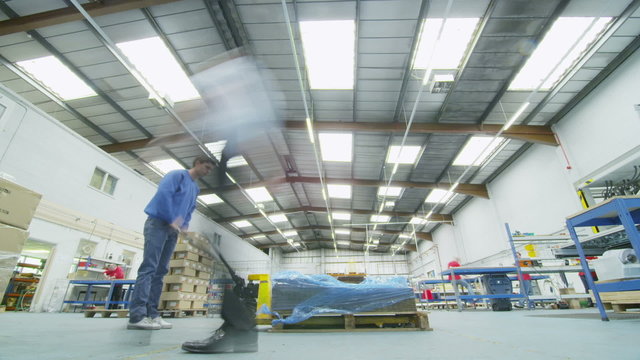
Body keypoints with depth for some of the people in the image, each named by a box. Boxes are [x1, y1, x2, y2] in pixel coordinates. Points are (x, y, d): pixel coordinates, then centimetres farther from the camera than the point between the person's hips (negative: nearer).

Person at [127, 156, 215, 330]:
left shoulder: (196, 189, 21)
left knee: (160, 271, 4)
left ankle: (152, 314, 6)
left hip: (173, 230, 8)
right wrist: (172, 220, -15)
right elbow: (163, 193, -15)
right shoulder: (177, 174, -2)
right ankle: (137, 316, -13)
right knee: (148, 268, -12)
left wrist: (184, 225, 3)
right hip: (158, 223, -8)